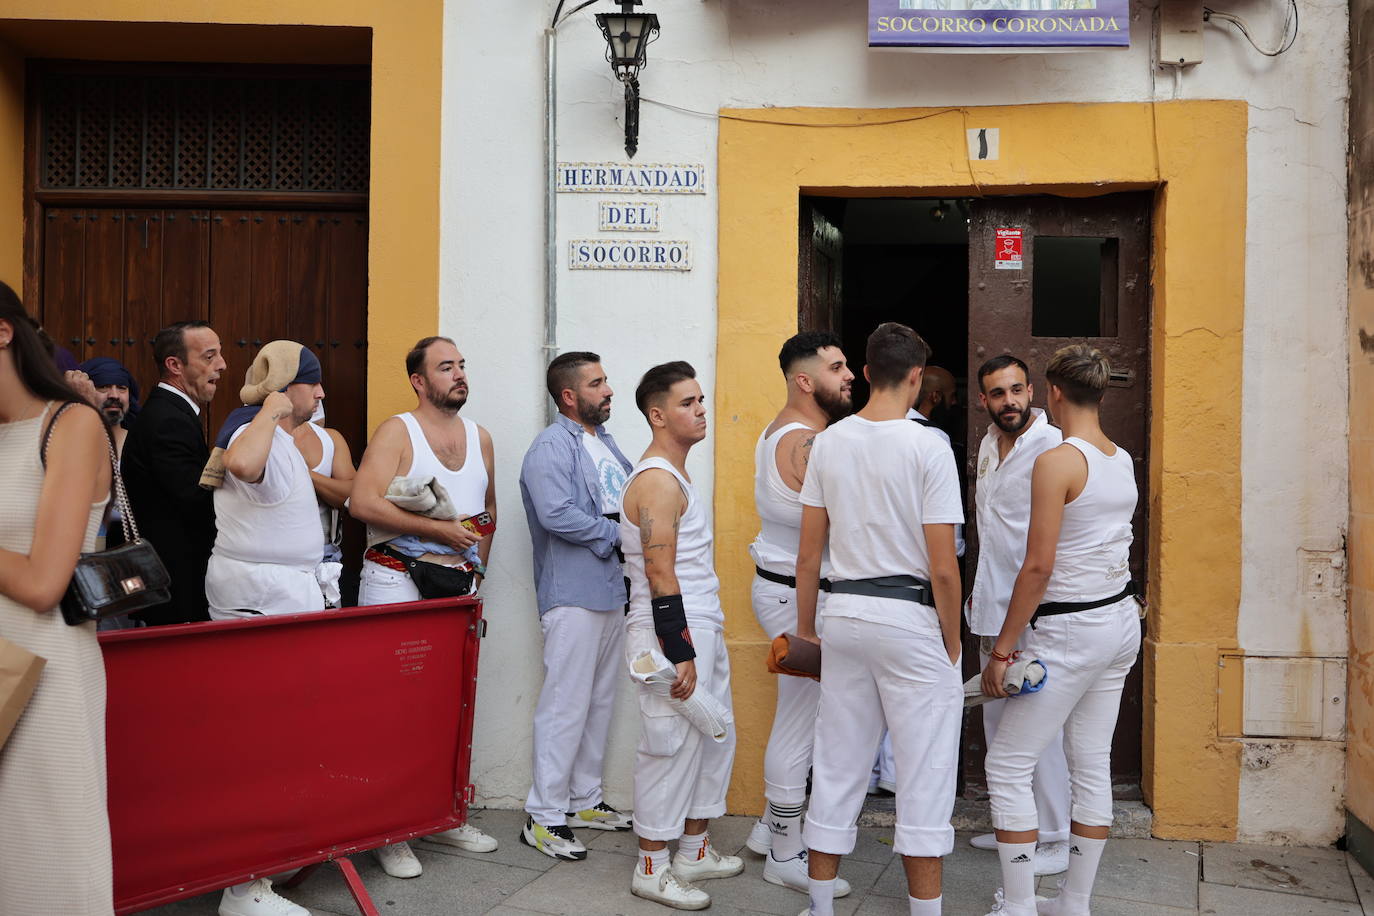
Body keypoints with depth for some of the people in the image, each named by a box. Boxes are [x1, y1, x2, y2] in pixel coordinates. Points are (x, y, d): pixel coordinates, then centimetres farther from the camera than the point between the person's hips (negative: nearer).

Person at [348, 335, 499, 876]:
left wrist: (477, 567, 14)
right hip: (397, 582, -6)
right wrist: (438, 530, -16)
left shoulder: (480, 438, 14)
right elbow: (363, 503, -17)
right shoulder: (397, 431, -5)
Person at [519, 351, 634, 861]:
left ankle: (585, 800, 28)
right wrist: (615, 532, -14)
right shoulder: (551, 447, -13)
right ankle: (544, 818, 2)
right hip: (573, 594, -9)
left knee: (600, 700, 16)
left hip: (611, 590, 10)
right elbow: (556, 514, -25)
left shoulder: (603, 441, 17)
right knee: (566, 705, -6)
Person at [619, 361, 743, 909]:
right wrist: (680, 654, -23)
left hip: (700, 630, 10)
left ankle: (695, 850, 29)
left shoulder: (675, 475, 16)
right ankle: (652, 868, 12)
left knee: (714, 739, 16)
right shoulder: (657, 481, -17)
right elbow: (660, 578, -22)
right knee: (672, 748, -2)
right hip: (671, 636, -10)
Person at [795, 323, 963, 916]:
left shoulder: (828, 443, 3)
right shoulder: (927, 447, -11)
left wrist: (806, 630, 16)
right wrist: (951, 643, -1)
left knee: (836, 767, 13)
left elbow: (808, 554, 6)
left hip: (843, 615, 5)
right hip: (910, 619, -5)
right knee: (923, 776, 4)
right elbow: (943, 567, -13)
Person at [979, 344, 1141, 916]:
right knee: (1092, 766, 14)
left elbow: (1039, 566, -20)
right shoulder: (1123, 460, 6)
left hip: (1069, 629, -8)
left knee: (1007, 765, 1)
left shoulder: (1056, 462, -17)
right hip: (1121, 622, 8)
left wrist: (1002, 647, -14)